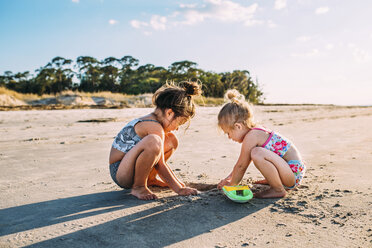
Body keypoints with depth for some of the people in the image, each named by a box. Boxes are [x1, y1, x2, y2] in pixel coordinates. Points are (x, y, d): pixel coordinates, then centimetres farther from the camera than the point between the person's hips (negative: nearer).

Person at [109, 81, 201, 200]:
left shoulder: (150, 120, 9)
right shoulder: (155, 127, -22)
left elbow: (159, 159, 17)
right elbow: (160, 165, -18)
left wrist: (177, 181, 19)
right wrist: (179, 189, -10)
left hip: (130, 167, 10)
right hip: (120, 173, -10)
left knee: (171, 140, 8)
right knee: (153, 141, -38)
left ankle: (150, 179, 15)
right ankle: (138, 187, -17)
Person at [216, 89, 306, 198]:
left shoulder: (251, 136, -19)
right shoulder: (256, 132, 9)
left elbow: (241, 166, -11)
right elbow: (242, 163, 19)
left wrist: (232, 184, 2)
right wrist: (230, 177, 24)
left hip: (294, 172, -10)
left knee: (257, 153, -31)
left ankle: (278, 190, -14)